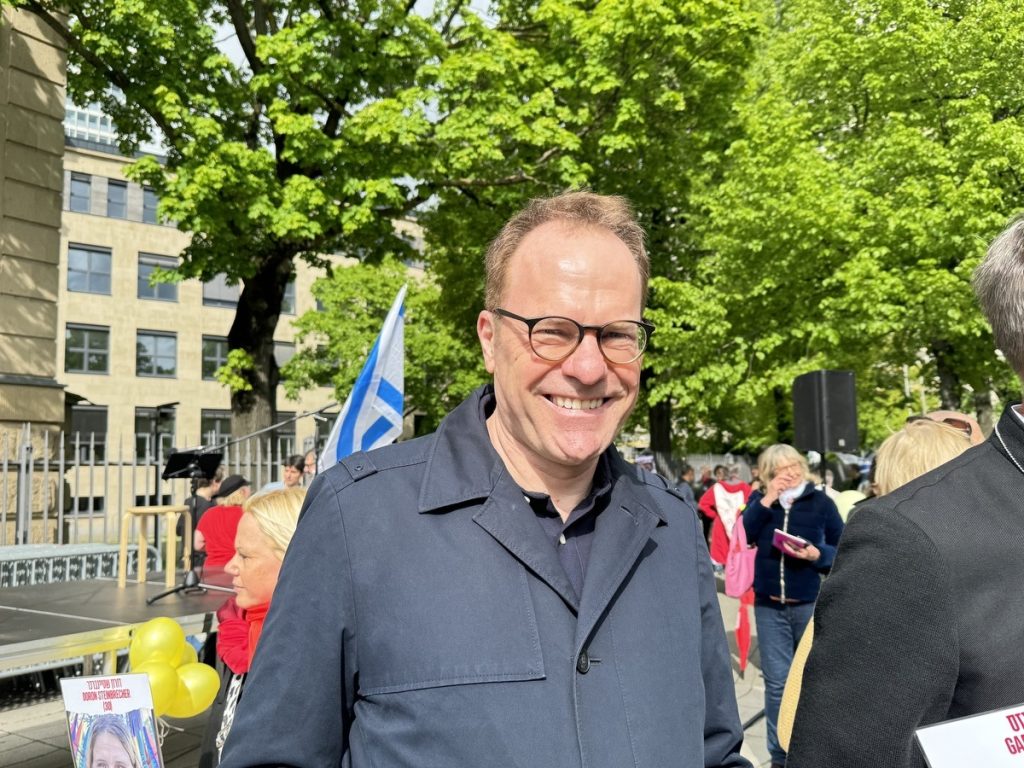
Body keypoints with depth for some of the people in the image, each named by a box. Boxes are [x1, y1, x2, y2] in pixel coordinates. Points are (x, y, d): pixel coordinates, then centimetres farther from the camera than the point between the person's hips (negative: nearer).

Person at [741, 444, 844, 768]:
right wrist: (767, 500, -18)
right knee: (776, 683, 5)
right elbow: (742, 536, -12)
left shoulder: (821, 502, -3)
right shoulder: (759, 500, 3)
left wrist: (817, 554, -20)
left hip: (811, 604, -1)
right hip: (769, 606, 1)